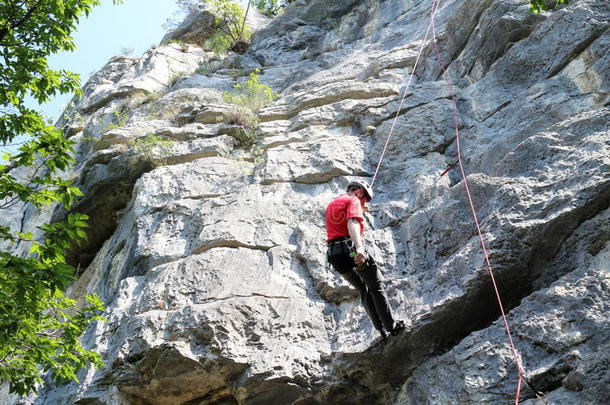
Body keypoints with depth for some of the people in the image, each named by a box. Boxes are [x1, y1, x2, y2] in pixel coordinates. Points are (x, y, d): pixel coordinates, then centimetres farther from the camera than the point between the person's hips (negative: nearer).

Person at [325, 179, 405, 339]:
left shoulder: (332, 204, 24)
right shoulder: (353, 201, -3)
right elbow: (352, 224, -21)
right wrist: (359, 248, -36)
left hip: (335, 255, 8)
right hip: (352, 251, -7)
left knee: (363, 290, 18)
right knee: (376, 287, 8)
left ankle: (382, 329, 18)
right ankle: (392, 326, 11)